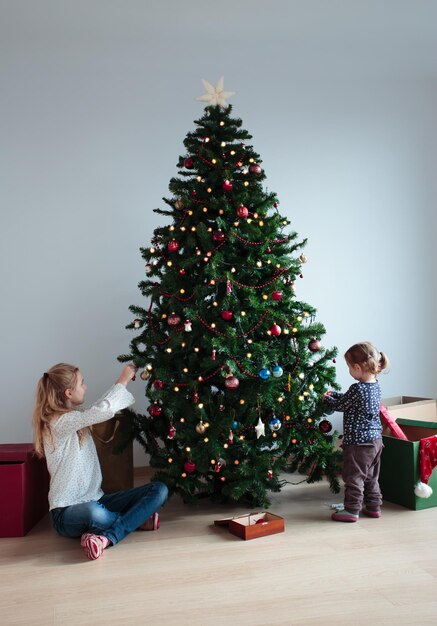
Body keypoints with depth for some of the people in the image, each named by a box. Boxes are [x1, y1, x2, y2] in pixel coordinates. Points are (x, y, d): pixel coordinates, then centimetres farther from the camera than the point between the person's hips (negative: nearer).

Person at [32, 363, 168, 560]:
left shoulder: (75, 419, 13)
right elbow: (102, 411, -26)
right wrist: (122, 380, -10)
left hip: (97, 500, 9)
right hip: (67, 512, -9)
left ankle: (106, 536, -22)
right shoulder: (59, 422, -15)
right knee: (94, 513, -46)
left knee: (160, 490, -9)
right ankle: (136, 519, -15)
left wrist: (123, 383, 17)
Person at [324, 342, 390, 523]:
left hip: (358, 442, -9)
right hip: (375, 439, 9)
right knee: (371, 476, 19)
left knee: (354, 476, 3)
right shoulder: (375, 386, 5)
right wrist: (333, 394, 16)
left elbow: (340, 405, -8)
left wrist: (327, 398, 9)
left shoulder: (357, 389, -22)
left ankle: (352, 510, 10)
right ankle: (374, 506, 27)